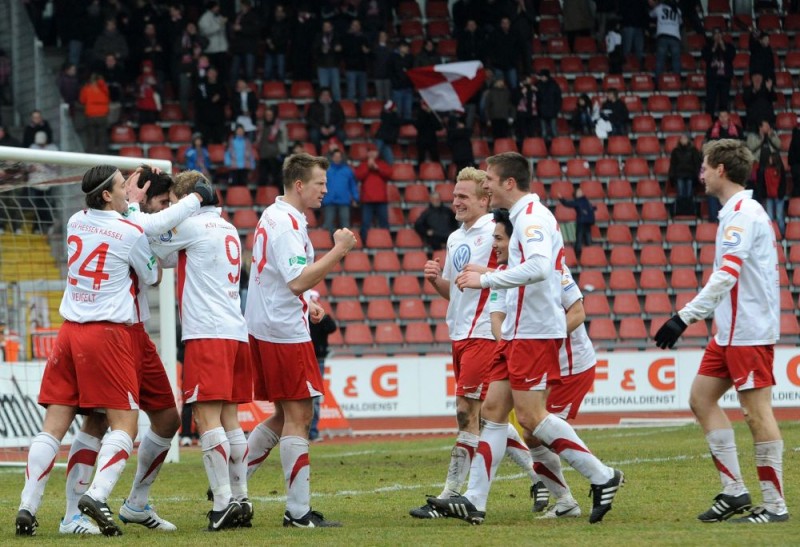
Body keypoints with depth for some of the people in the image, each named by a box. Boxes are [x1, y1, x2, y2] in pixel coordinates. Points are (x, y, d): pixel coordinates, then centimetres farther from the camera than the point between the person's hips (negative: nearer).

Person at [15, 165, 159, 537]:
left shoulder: (75, 223, 9)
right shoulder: (131, 233, -6)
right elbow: (152, 279, 11)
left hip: (70, 331, 5)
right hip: (109, 333, -5)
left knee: (54, 424, 4)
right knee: (125, 423, -3)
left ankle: (27, 506, -2)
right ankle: (97, 495, -23)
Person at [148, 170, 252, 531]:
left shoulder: (193, 225, -5)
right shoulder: (228, 229, 20)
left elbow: (151, 245, 5)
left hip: (207, 334, -8)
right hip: (236, 332, 8)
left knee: (207, 416, -10)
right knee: (229, 418, 10)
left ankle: (224, 501, -16)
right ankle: (241, 500, 9)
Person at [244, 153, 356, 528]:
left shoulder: (274, 216, 15)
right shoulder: (286, 223, -18)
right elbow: (298, 281, -27)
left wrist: (306, 305, 18)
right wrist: (338, 251, -25)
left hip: (265, 328, 10)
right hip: (285, 332, -10)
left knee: (285, 416, 16)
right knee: (298, 416, -6)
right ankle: (299, 513, -5)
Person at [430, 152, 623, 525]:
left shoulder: (532, 217, -14)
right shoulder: (525, 217, 18)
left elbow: (538, 267, -30)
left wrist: (486, 279, -26)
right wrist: (487, 276, 20)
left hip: (534, 334, -11)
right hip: (518, 332, 11)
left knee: (530, 416, -11)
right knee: (493, 410, 6)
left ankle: (602, 477, -2)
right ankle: (474, 501, 5)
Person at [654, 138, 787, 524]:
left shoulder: (742, 213, -15)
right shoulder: (742, 210, 15)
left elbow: (727, 275, -24)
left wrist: (685, 317, -25)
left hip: (749, 331, -10)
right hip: (729, 331, 10)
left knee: (756, 412, -6)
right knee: (701, 398, 9)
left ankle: (775, 505, -2)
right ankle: (734, 491, 10)